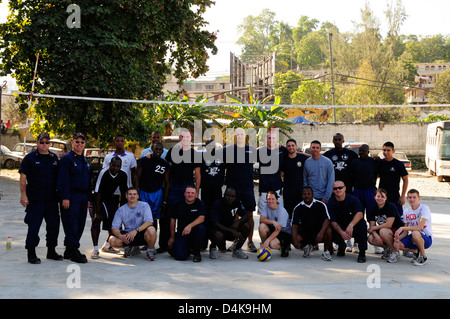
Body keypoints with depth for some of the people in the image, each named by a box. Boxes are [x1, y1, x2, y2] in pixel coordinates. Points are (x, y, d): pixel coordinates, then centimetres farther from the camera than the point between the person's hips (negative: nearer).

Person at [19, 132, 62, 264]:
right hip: (35, 199, -5)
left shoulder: (54, 158, 12)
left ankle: (51, 251, 23)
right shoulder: (30, 158, -2)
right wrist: (23, 194, -12)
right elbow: (23, 176, -5)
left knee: (54, 225, 8)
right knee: (33, 226, -3)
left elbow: (58, 177, 18)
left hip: (51, 199, 5)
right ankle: (31, 254, 6)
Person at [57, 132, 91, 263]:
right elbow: (63, 180, -12)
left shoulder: (85, 160, 18)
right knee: (71, 224, -7)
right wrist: (65, 198, -19)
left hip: (83, 197, 8)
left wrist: (88, 198, 17)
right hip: (71, 197, -8)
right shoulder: (66, 158, -5)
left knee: (80, 225, 8)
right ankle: (73, 251, -4)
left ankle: (69, 251, 17)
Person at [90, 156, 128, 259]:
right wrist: (97, 212, -27)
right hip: (98, 199, -5)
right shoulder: (103, 173, -27)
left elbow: (123, 193, -1)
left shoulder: (123, 175, -13)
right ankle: (95, 249, -15)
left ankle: (107, 245, 25)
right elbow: (98, 193, -27)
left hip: (110, 199, 5)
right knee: (96, 220, -19)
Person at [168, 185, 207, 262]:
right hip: (181, 232, 0)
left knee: (201, 228, -36)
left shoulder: (200, 204, -3)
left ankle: (196, 252, -11)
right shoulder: (178, 205, 2)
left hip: (194, 231, 0)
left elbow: (201, 218, -17)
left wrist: (190, 226, -34)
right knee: (180, 256, -21)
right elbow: (172, 220, 10)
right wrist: (172, 237, 12)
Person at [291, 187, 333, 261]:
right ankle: (306, 246, 11)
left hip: (319, 231, -2)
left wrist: (321, 233, -37)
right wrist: (295, 240, -29)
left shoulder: (320, 205, -6)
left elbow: (327, 220, -17)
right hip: (305, 233, 2)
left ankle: (326, 251, -7)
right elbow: (294, 225, -10)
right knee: (293, 238, -26)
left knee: (328, 230, -34)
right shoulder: (298, 208, -3)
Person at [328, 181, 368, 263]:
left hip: (353, 228, -1)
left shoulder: (353, 199, -12)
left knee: (362, 222, -33)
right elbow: (333, 221, -16)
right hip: (340, 229, 2)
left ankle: (362, 253, -25)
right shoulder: (331, 204, -7)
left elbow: (360, 214, -28)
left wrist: (351, 225, -47)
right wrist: (341, 232, -36)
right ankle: (341, 245, 8)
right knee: (331, 231, -31)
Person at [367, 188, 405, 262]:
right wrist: (376, 235, -23)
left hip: (397, 231, -6)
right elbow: (372, 225, -3)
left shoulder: (391, 207, -17)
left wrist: (373, 228, -17)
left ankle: (395, 251, -13)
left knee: (383, 231, -36)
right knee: (370, 239, -21)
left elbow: (389, 225, -24)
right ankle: (387, 248, 7)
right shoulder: (374, 209, 1)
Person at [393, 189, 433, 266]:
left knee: (415, 233, -39)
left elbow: (420, 227, -26)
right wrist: (398, 237, -18)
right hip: (413, 238, 6)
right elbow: (406, 232, 4)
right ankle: (416, 252, 10)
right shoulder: (406, 212, 4)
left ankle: (424, 257, -13)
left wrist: (402, 228, -29)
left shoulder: (424, 208, -15)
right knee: (397, 245, -19)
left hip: (427, 238, -6)